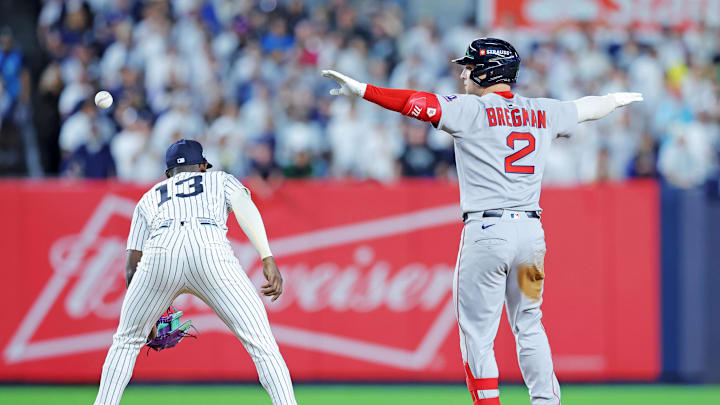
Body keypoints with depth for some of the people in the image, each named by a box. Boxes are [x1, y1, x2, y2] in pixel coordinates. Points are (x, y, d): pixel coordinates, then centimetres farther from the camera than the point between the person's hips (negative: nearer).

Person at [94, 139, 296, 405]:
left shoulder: (151, 197, 38)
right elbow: (245, 208, 9)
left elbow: (132, 268, 33)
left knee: (126, 341, 24)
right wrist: (268, 259, -3)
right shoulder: (221, 180, 33)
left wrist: (147, 315, 46)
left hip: (161, 253, 2)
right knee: (262, 345, 1)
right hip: (211, 251, -2)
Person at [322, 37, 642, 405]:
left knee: (477, 335, -1)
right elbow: (585, 109, 30)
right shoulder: (542, 112, 12)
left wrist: (362, 90, -15)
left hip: (486, 232, -6)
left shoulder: (470, 109, -4)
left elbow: (416, 103, -14)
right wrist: (615, 100, 50)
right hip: (531, 230, 6)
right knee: (529, 326, 17)